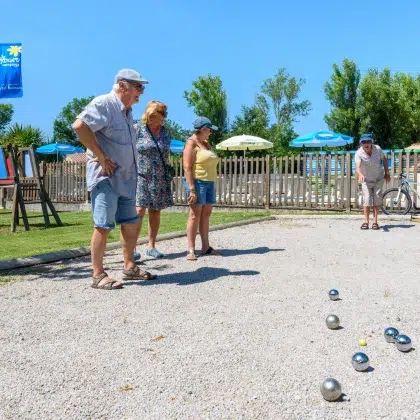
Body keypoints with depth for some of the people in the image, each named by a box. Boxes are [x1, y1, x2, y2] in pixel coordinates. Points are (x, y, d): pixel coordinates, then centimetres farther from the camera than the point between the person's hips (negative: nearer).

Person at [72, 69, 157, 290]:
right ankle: (98, 275, 2)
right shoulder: (104, 103, -11)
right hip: (106, 177, -9)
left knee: (131, 223, 13)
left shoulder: (126, 110, 17)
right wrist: (100, 157, -22)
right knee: (103, 226, -6)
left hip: (125, 178, 9)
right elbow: (79, 125, -25)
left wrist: (132, 173, 15)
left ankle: (129, 267, 25)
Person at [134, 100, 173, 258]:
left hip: (160, 179, 5)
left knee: (155, 212, 6)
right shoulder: (137, 129, -2)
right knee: (139, 210, -13)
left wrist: (168, 176, 16)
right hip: (141, 177, -4)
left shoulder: (165, 132, 11)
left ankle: (151, 246, 16)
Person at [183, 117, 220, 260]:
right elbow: (187, 167, -14)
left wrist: (213, 185, 19)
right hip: (197, 182, -8)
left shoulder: (206, 144, 19)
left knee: (206, 215, 8)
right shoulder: (191, 143, -6)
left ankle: (205, 247, 13)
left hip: (209, 183, 8)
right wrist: (192, 189, -21)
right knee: (195, 214, -9)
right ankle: (191, 250, -7)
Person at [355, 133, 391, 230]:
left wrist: (387, 173, 2)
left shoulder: (377, 149, -14)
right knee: (366, 200, -8)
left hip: (379, 179, 2)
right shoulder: (359, 153, -23)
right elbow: (357, 167, -39)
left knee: (377, 200, 1)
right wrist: (360, 174, -60)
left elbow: (384, 159, 4)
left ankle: (375, 221, 9)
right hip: (366, 180, -2)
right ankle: (366, 221, 1)